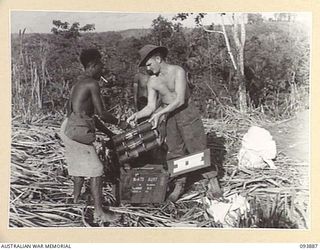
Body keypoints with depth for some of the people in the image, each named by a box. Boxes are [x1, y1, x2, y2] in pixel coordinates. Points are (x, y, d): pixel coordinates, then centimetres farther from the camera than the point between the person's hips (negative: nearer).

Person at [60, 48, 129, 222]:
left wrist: (109, 133, 23)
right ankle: (99, 212, -2)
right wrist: (119, 123, 4)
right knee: (95, 170, -5)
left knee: (80, 167, 24)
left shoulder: (79, 83, 18)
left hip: (69, 129, 10)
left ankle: (76, 201, 37)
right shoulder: (92, 84, -12)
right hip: (77, 131, -10)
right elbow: (101, 114, -12)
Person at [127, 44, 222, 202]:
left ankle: (212, 181, 9)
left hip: (186, 111, -5)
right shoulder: (152, 81, 0)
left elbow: (180, 100, -21)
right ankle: (179, 186, 17)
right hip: (169, 115, 5)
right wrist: (137, 115, -18)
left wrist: (160, 113, -25)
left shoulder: (178, 71, -16)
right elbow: (150, 107, 0)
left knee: (197, 148, -3)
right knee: (174, 151, 7)